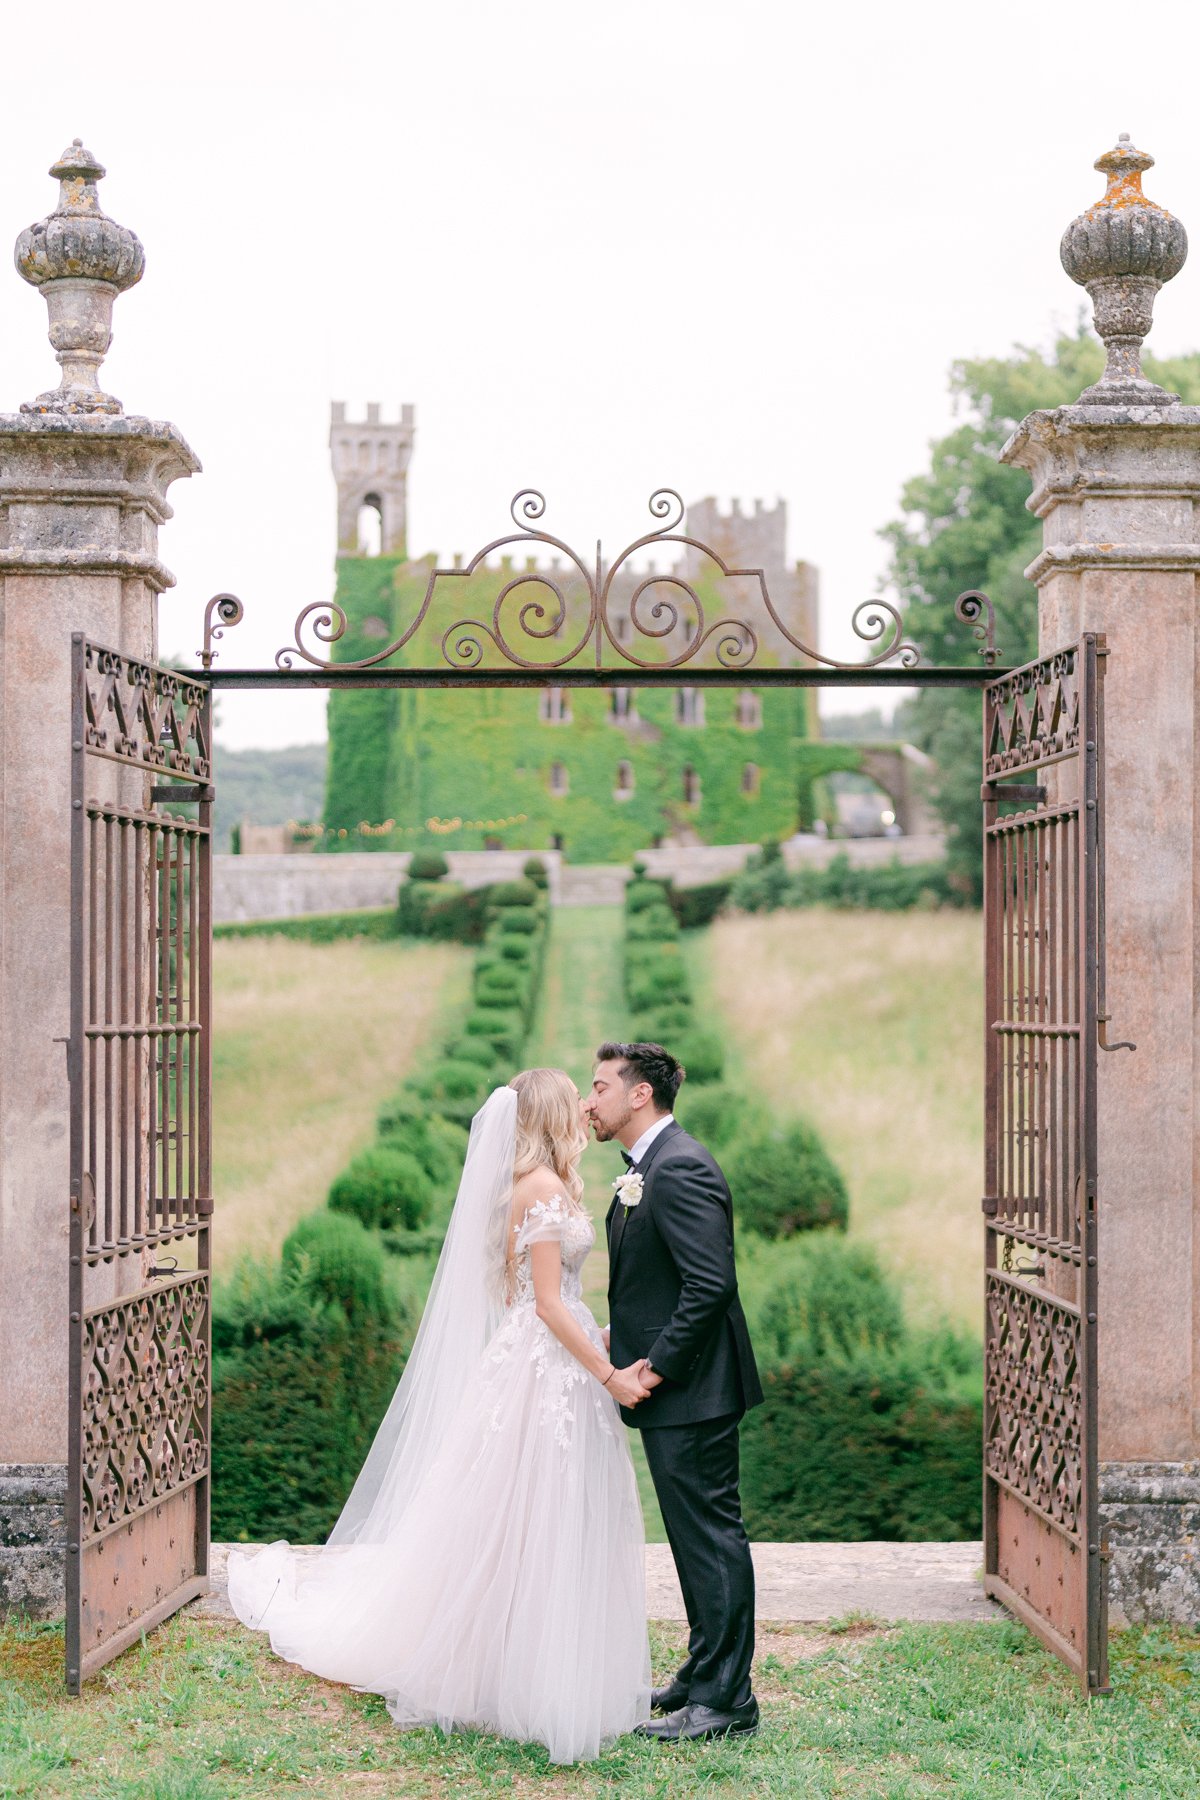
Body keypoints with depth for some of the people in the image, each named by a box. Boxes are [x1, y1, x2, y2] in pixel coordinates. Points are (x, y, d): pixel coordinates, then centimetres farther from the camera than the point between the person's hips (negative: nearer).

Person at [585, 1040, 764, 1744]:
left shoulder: (681, 1170, -19)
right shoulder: (646, 1169, 15)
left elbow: (711, 1283, -25)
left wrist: (659, 1363, -20)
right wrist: (624, 1342, 8)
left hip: (691, 1391, -11)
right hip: (671, 1393, 11)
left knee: (712, 1538, -4)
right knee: (696, 1536, 17)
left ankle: (726, 1700, 2)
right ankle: (705, 1677, 26)